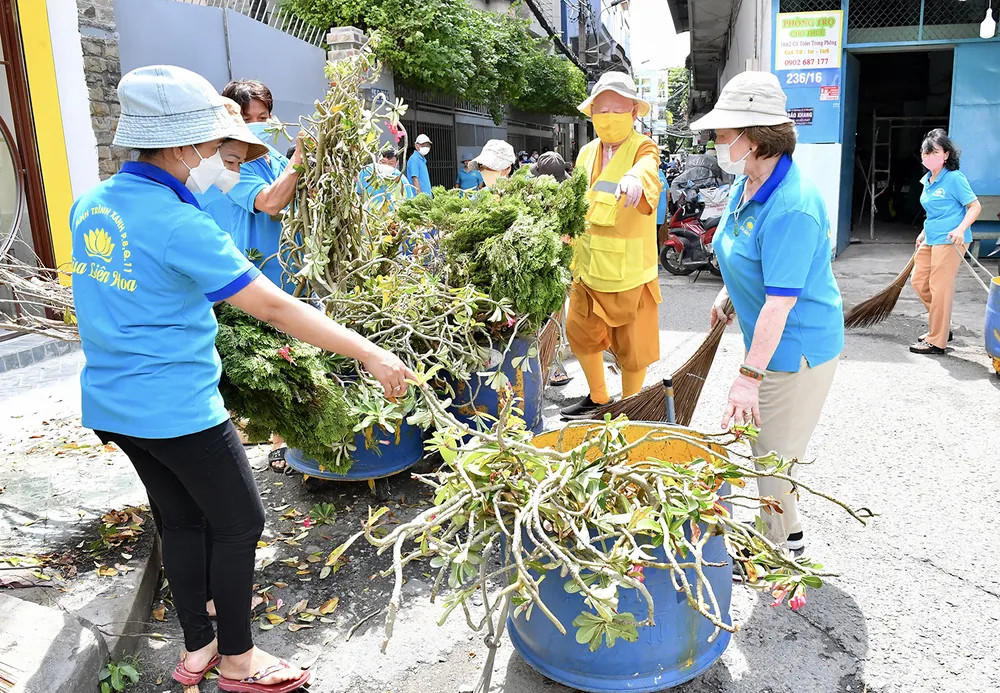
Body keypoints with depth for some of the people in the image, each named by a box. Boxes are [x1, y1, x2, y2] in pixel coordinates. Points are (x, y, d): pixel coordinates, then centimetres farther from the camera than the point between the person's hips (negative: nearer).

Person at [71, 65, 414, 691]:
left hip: (110, 403, 8)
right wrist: (371, 353, -20)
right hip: (177, 409, -8)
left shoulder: (91, 205, 5)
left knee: (182, 521, 20)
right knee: (240, 524, 8)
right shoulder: (178, 225, -21)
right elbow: (277, 310, -23)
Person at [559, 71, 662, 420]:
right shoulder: (586, 154, 8)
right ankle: (598, 399, 38)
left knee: (632, 347, 6)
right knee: (580, 333, 15)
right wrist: (573, 258, 14)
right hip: (588, 269, 6)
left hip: (630, 270, -5)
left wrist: (634, 178, -58)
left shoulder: (643, 148, -9)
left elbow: (647, 168, -35)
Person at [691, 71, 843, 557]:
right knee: (765, 450, 20)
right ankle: (787, 536, 40)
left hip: (796, 349, -9)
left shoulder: (791, 207, -28)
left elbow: (781, 301, -29)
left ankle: (779, 551, 23)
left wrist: (749, 376, -27)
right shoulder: (747, 185, 3)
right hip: (767, 339, 10)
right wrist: (728, 295, 15)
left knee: (773, 456, 3)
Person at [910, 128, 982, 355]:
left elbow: (975, 206, -13)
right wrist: (923, 233, 27)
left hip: (949, 241, -9)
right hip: (931, 240, 9)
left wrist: (961, 229, -27)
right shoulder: (928, 180, 11)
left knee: (939, 289, -5)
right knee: (919, 281, 14)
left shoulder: (954, 178, -13)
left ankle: (936, 342, 5)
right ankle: (941, 327, 28)